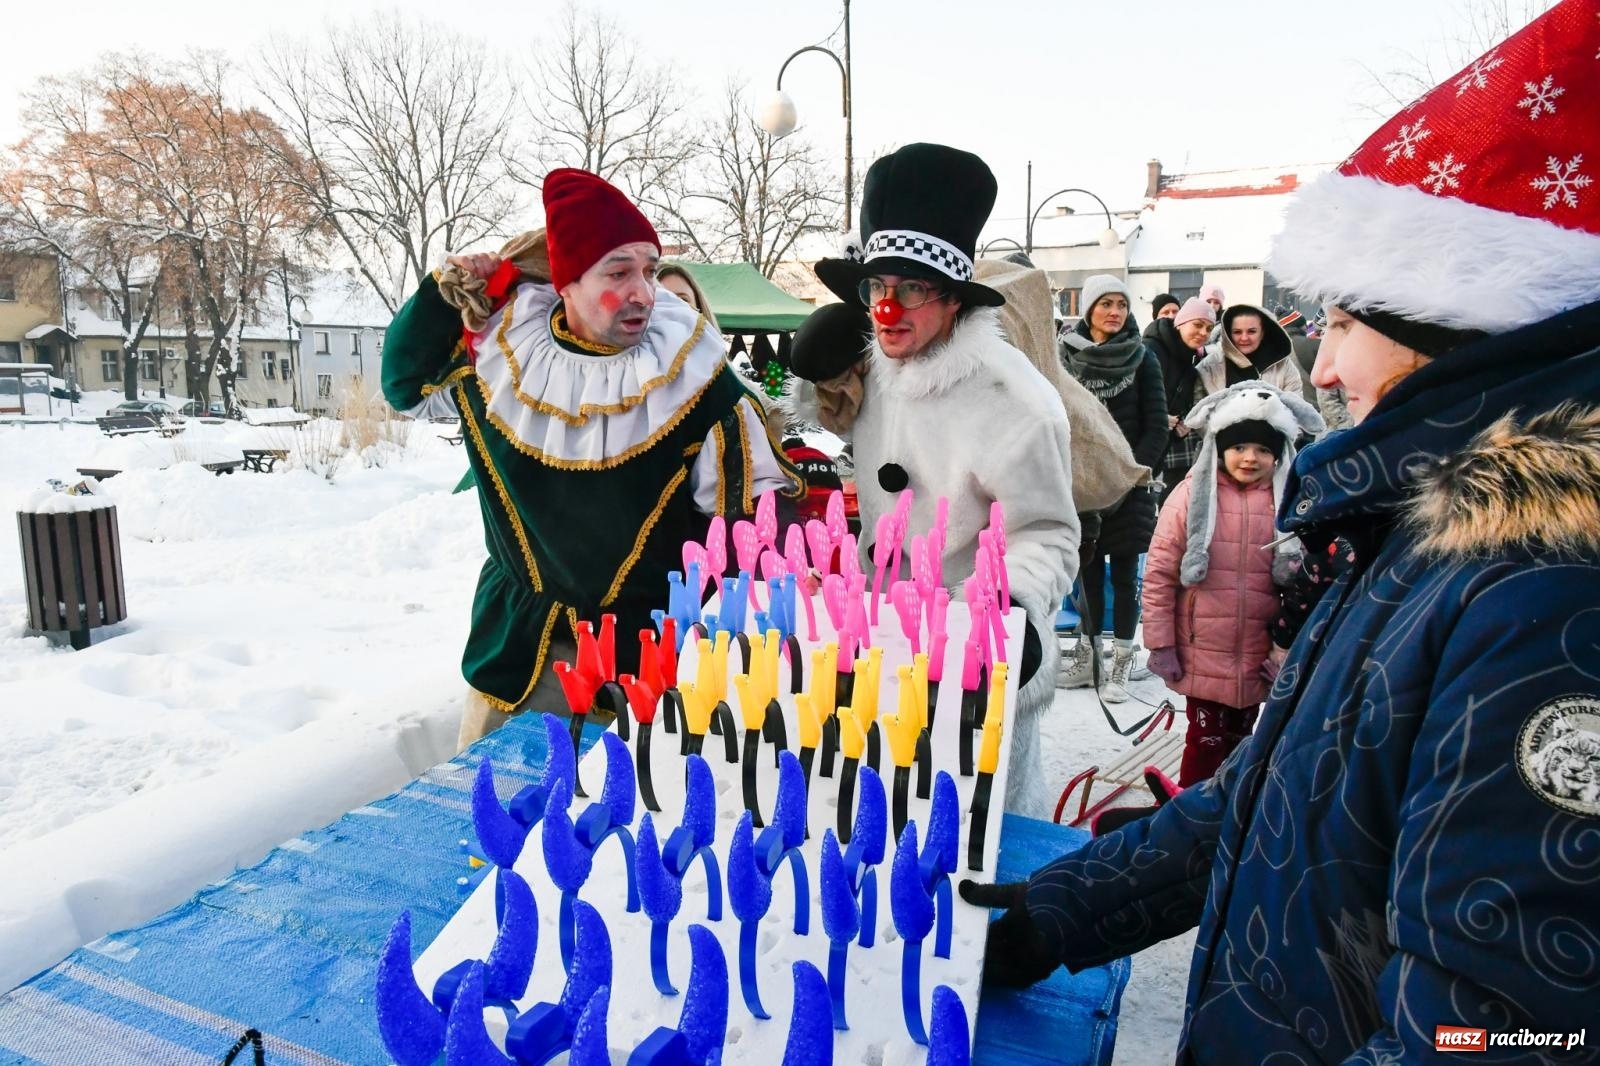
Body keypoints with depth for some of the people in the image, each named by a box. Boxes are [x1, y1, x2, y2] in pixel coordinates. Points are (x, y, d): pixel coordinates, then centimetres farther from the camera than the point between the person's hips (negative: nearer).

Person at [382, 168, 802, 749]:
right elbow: (407, 383, 13)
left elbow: (750, 502, -10)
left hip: (649, 640, -3)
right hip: (517, 634, 4)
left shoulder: (691, 373, -15)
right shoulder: (504, 348, -5)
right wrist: (444, 292, -1)